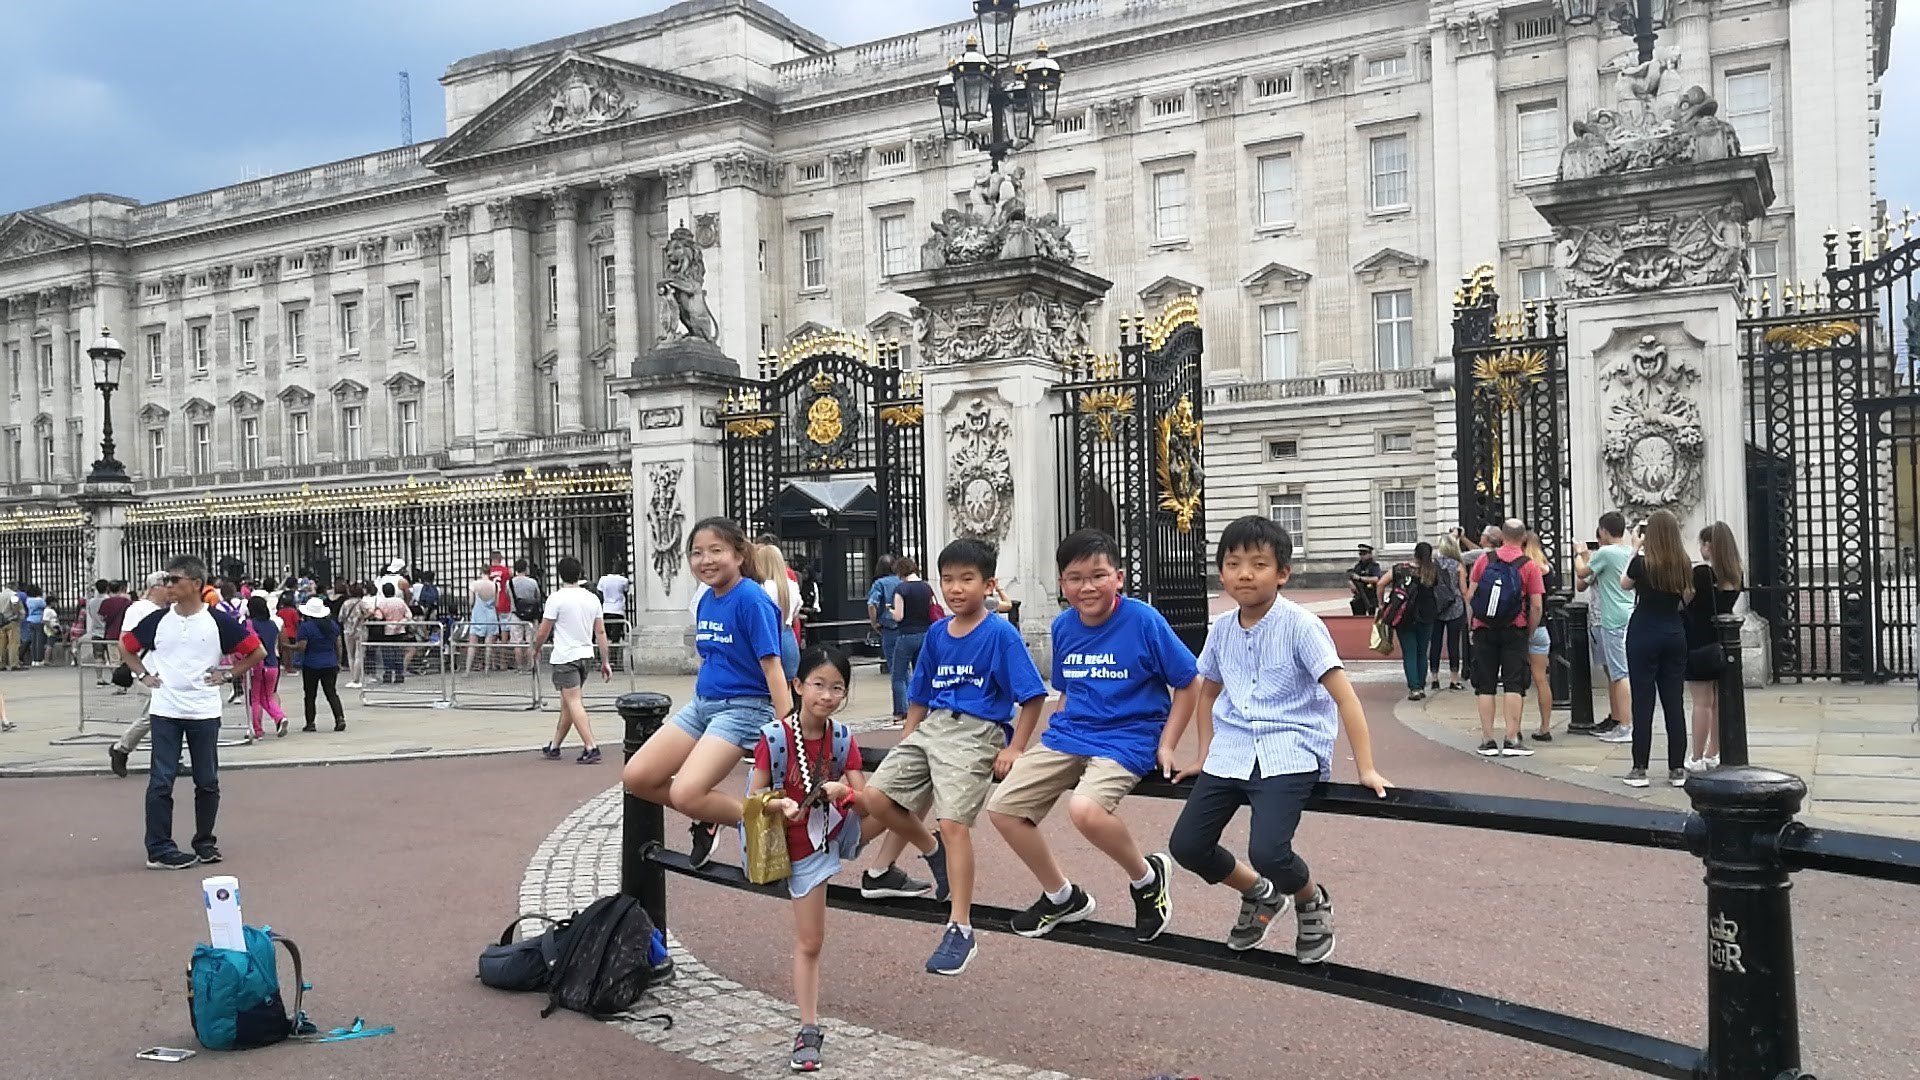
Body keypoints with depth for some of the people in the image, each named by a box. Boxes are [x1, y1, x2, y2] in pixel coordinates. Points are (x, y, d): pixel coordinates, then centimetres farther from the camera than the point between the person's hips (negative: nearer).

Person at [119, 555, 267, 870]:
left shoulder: (218, 622, -4)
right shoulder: (158, 620, 3)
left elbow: (257, 652, 3)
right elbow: (127, 646, 19)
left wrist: (229, 675, -1)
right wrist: (142, 674, 8)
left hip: (204, 713, -1)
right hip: (165, 712, 1)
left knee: (207, 782, 7)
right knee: (161, 781, -2)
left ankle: (205, 841, 22)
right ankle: (159, 850, 3)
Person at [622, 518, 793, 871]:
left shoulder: (751, 599, -16)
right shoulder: (706, 601, 8)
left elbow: (772, 665, -20)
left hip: (742, 708, -8)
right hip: (701, 704, 9)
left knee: (685, 793, -23)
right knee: (635, 777, 2)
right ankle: (709, 818, 20)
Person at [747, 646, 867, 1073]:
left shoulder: (844, 740, -9)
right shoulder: (775, 737, -18)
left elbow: (862, 797, -9)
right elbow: (754, 797, -13)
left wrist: (844, 792, -32)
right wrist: (780, 805, -34)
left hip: (835, 836, 3)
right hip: (800, 848, -3)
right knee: (809, 942, 2)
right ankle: (808, 1031, 13)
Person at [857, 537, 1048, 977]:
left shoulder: (1000, 634, -7)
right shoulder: (936, 633, 12)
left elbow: (1032, 696, -7)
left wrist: (1015, 748, -13)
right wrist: (905, 742, 13)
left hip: (976, 732, -7)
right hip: (931, 727, 7)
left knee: (953, 821, -18)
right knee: (875, 797, -5)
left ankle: (960, 931, -9)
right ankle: (934, 853, 20)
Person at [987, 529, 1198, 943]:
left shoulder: (1144, 620, -12)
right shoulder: (1063, 626, 5)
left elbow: (1188, 683, -4)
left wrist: (1166, 745, -9)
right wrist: (1051, 733, 9)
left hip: (1127, 738, -6)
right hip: (1069, 734, 7)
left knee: (1086, 809, -34)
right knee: (1002, 808, -2)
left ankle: (1147, 878, -3)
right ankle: (1062, 897, 19)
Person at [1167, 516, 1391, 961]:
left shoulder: (1300, 626, -10)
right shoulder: (1221, 629, 6)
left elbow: (1344, 696, -12)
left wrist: (1366, 769, -15)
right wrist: (1206, 754, 17)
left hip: (1290, 752, -6)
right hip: (1232, 752, 6)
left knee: (1268, 852, -24)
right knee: (1186, 845, -3)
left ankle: (1312, 901, 13)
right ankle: (1259, 893, 27)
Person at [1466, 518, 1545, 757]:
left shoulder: (1484, 560, 2)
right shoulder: (1529, 566, -2)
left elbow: (1470, 596, 1)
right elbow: (1537, 606, -5)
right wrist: (1529, 633, 6)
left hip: (1484, 629, 2)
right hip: (1515, 630, -1)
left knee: (1485, 685, 6)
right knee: (1514, 684, 2)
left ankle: (1487, 740, 6)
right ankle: (1512, 740, -2)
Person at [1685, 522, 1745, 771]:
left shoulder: (1701, 573, -16)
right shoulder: (1737, 575, 4)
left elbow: (1682, 602, -8)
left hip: (1700, 645, -6)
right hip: (1725, 644, 7)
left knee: (1702, 702, -3)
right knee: (1718, 701, 13)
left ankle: (1697, 759, 2)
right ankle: (1713, 754, 21)